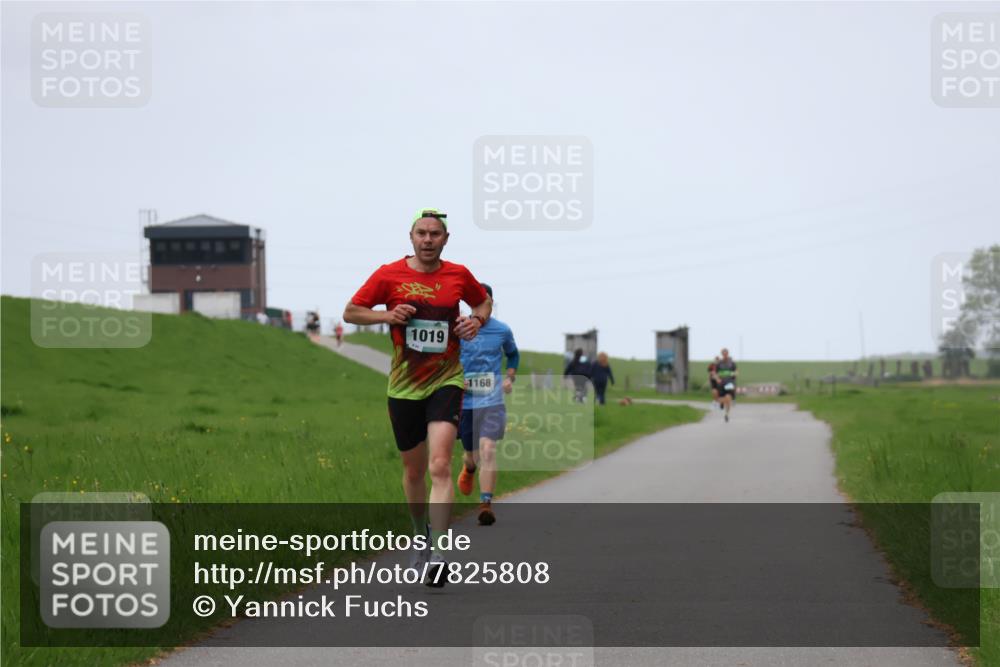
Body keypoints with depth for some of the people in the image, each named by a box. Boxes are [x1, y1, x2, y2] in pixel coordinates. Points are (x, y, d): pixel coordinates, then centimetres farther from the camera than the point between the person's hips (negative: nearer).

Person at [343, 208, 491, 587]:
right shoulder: (389, 275, -1)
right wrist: (386, 315, -12)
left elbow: (484, 301, 23)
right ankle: (420, 536, 38)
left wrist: (477, 320, 0)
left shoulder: (459, 276, 3)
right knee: (414, 470, 13)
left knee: (439, 465, -18)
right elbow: (350, 312, 6)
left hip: (446, 382, -1)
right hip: (404, 387, 1)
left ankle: (437, 555, -24)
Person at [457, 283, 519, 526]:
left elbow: (513, 354, 23)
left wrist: (510, 378, 8)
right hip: (465, 401, 1)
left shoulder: (502, 331, 3)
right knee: (473, 454, 13)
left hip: (492, 401, -1)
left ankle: (486, 504, -18)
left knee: (487, 449, -19)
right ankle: (468, 468, 51)